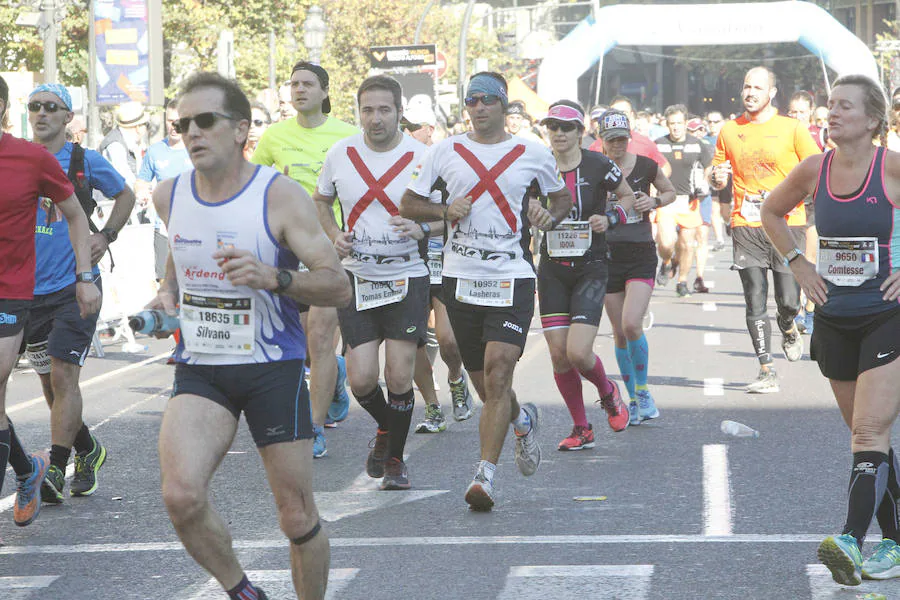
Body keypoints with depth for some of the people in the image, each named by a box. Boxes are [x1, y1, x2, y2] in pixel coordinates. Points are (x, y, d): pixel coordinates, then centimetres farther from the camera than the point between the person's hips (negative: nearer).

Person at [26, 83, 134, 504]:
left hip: (74, 285, -4)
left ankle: (55, 470, -16)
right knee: (49, 382, 11)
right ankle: (87, 452, 32)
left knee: (63, 376, -14)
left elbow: (125, 196, 16)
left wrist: (106, 236, 3)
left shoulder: (84, 161, 0)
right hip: (29, 289, 4)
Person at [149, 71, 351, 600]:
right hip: (200, 369, 3)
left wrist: (272, 278, -30)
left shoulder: (281, 196, -11)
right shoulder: (169, 195, 3)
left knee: (298, 519, 2)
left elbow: (339, 287, -16)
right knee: (181, 496, -20)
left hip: (274, 370, -3)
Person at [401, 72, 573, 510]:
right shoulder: (445, 152, 6)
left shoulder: (533, 154, 5)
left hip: (512, 279, -2)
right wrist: (444, 211, -9)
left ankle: (485, 474, -16)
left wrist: (551, 216, -3)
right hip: (460, 278, 2)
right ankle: (522, 420, 45)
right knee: (485, 384, 11)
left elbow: (562, 196, 20)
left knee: (497, 374, -17)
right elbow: (408, 203, 10)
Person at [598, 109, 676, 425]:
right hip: (608, 256, 2)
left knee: (632, 325, -18)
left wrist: (654, 202, -7)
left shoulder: (646, 166, -2)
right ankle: (633, 400, 21)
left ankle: (642, 390, 2)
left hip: (641, 256, -2)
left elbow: (670, 192, 14)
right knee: (620, 333, 6)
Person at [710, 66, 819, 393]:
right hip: (746, 227, 2)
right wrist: (718, 178, -4)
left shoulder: (791, 129, 2)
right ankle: (766, 372, 3)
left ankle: (788, 330, 31)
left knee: (789, 301, -5)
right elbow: (717, 175, 20)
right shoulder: (729, 131, 10)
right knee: (755, 304, -4)